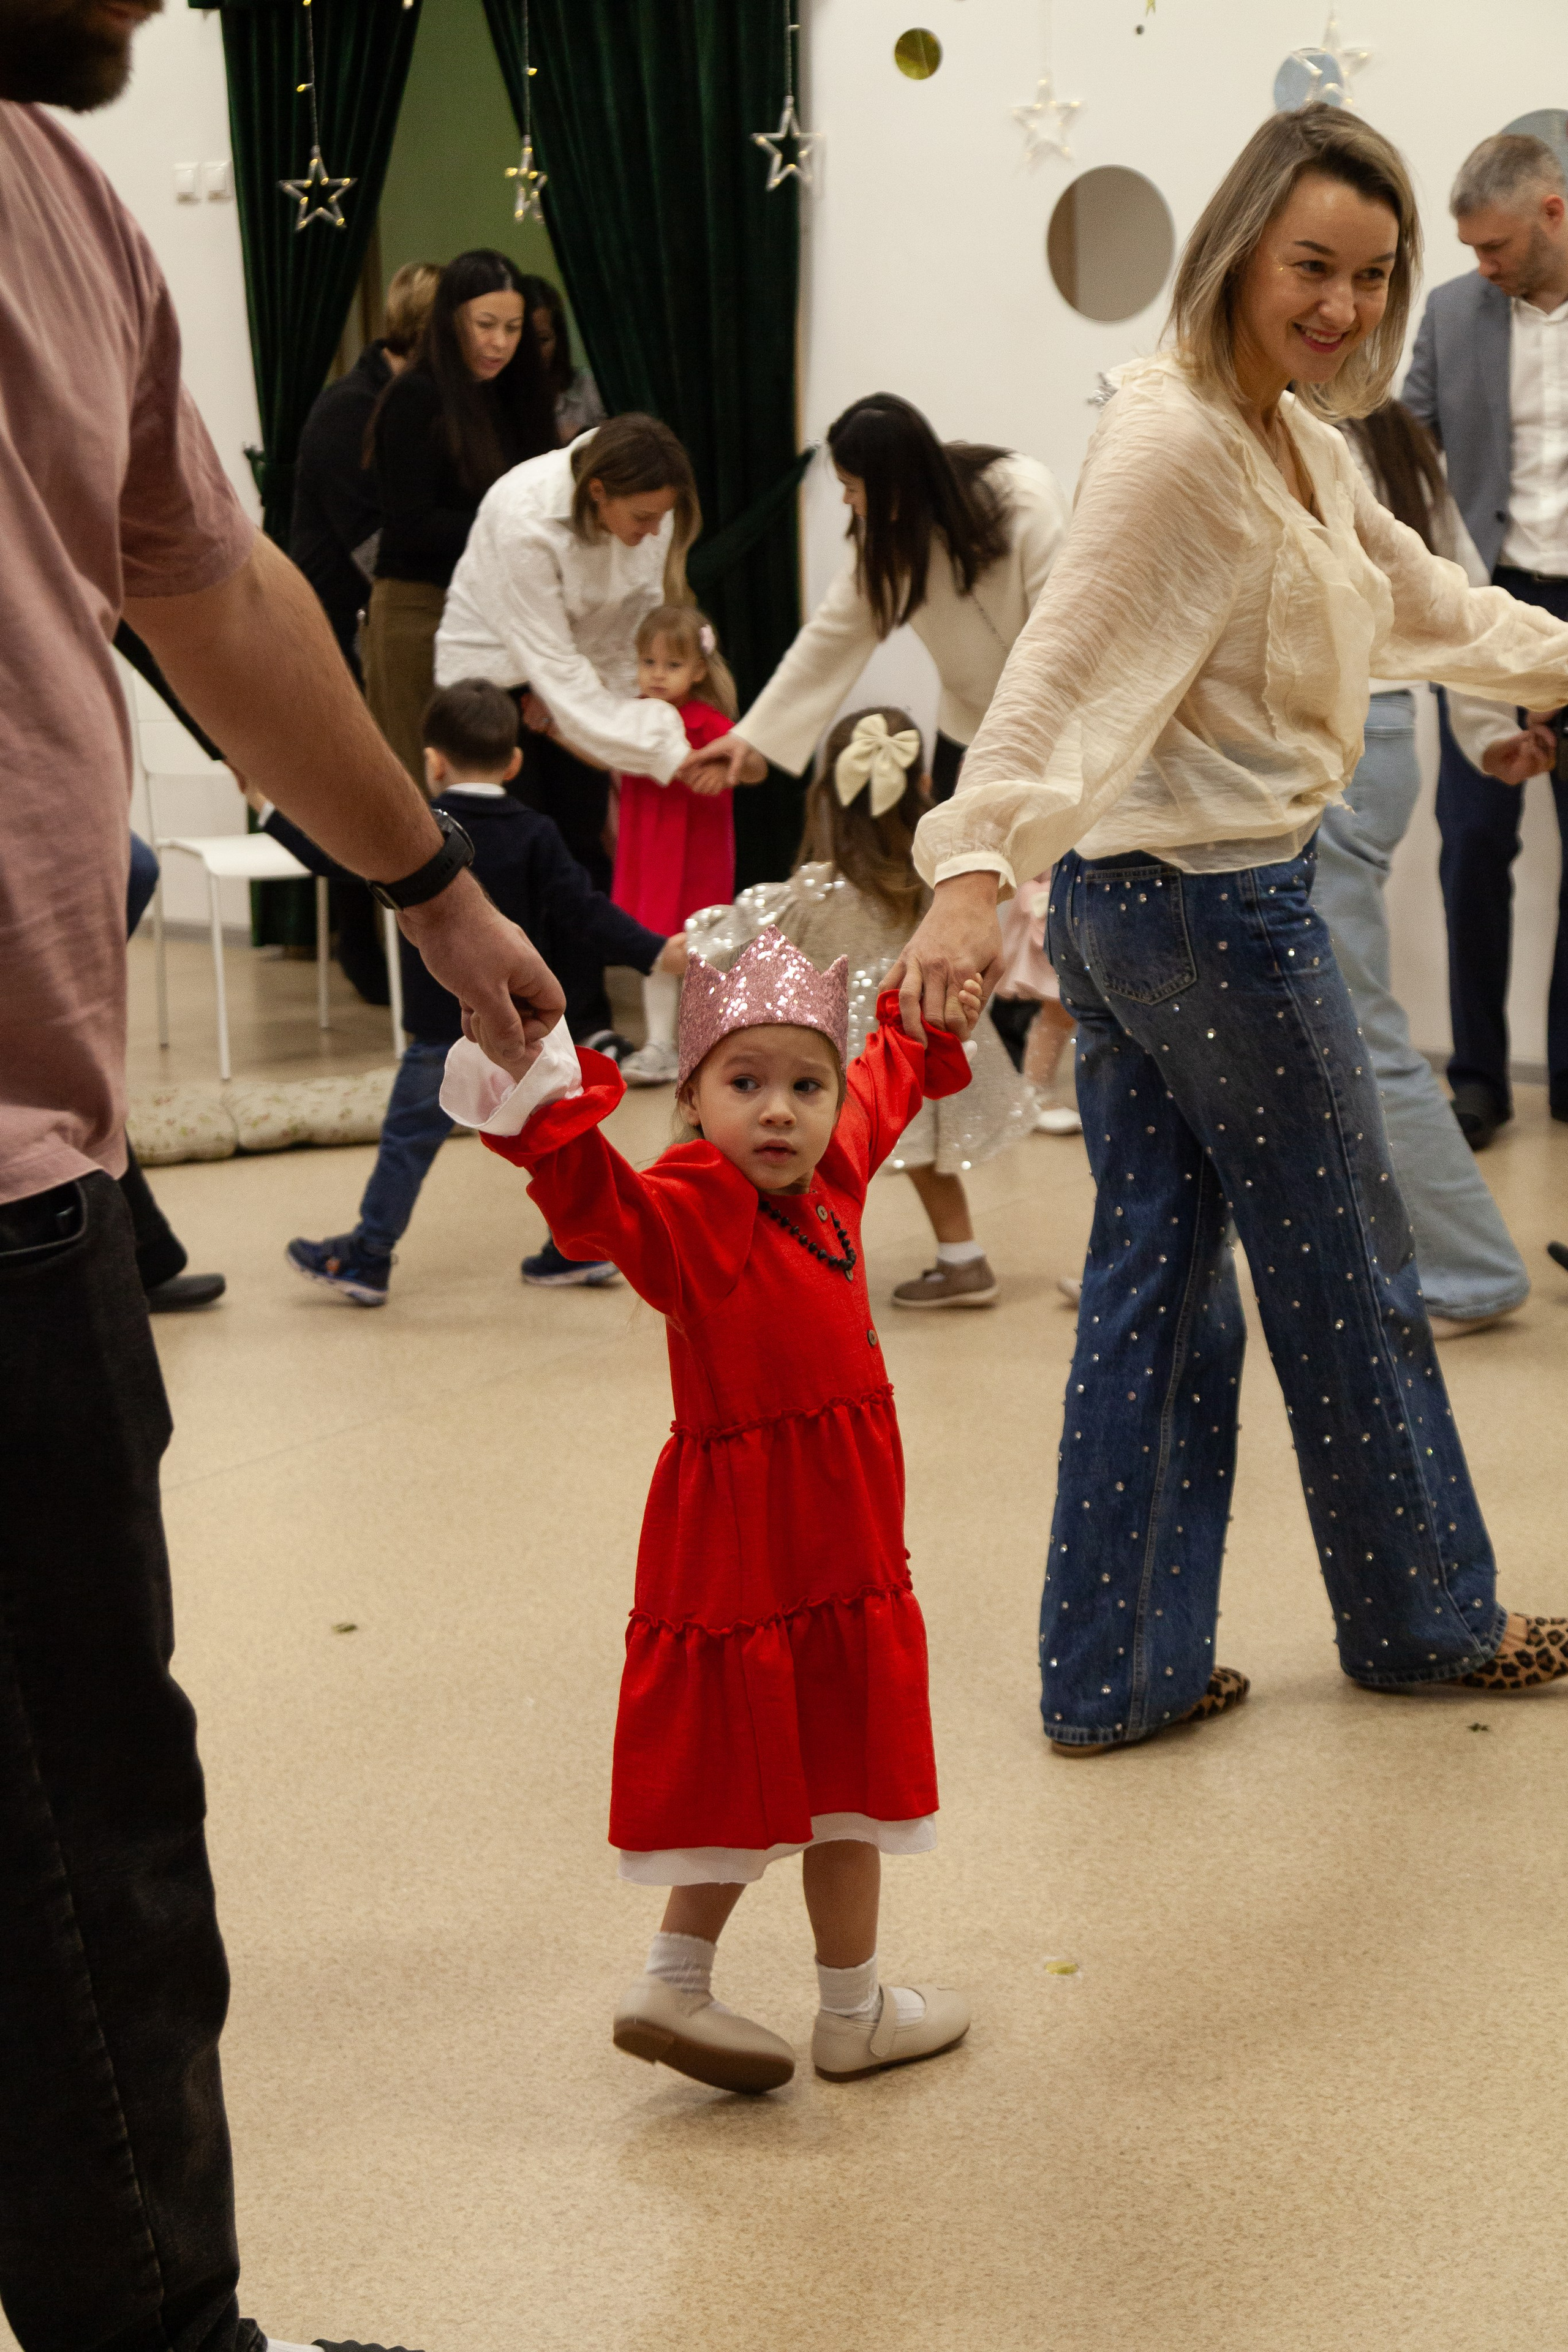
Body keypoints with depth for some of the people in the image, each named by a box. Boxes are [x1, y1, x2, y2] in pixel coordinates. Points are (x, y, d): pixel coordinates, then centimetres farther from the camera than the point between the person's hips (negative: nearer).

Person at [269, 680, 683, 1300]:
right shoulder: (535, 836, -1)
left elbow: (331, 852, -8)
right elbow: (582, 908, -9)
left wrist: (271, 806, 2)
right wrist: (657, 952, -12)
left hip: (445, 1028, -3)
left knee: (407, 1138, 4)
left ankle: (367, 1259, 9)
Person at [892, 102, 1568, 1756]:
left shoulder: (1299, 438, 12)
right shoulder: (1176, 438, -19)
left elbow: (1420, 601, 27)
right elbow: (1061, 661, -30)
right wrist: (974, 868, -41)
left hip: (1131, 902, 9)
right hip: (1218, 900, -9)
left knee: (1153, 1278, 11)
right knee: (1347, 1275, 8)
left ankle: (1115, 1672, 18)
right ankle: (1426, 1618, 27)